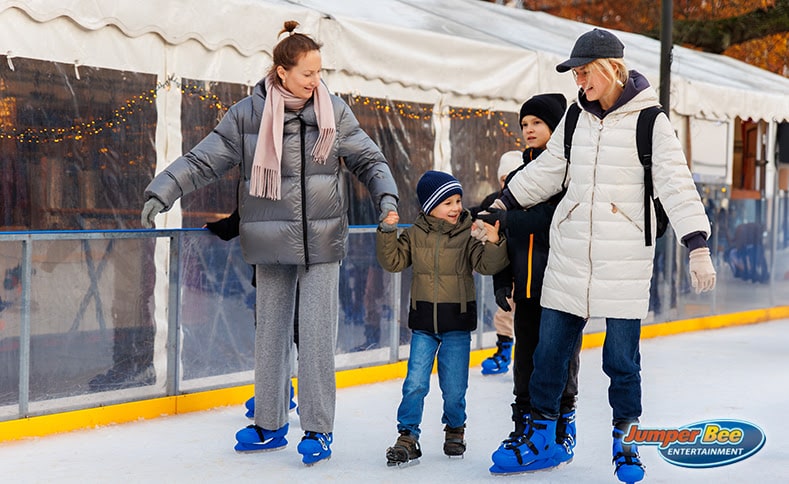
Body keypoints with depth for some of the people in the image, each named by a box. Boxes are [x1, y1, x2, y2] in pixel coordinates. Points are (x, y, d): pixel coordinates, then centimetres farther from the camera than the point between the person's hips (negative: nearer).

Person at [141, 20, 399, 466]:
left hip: (322, 241, -1)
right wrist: (161, 192, -11)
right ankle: (270, 425, 23)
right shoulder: (247, 114, -4)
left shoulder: (335, 111, -1)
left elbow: (368, 159, 8)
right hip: (272, 244, 1)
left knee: (317, 334, -4)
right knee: (271, 332, 9)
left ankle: (319, 430, 7)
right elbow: (203, 161, -2)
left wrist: (387, 198, -7)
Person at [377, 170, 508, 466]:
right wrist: (387, 232, -10)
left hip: (457, 323, -1)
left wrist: (493, 244, -29)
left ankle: (455, 430, 31)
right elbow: (394, 261, 1)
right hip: (423, 323, 1)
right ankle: (407, 437, 6)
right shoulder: (415, 235, 0)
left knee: (454, 387, 7)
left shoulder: (469, 235, -5)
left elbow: (487, 265, -11)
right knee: (415, 383, -4)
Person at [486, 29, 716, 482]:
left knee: (621, 358, 1)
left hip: (625, 260, -4)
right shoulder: (575, 118, 7)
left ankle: (625, 441, 21)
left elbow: (677, 185, -11)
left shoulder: (650, 121, -7)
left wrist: (698, 247, -19)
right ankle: (543, 439, 21)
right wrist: (500, 205, 21)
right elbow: (546, 171, 18)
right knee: (550, 349, 7)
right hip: (570, 255, 5)